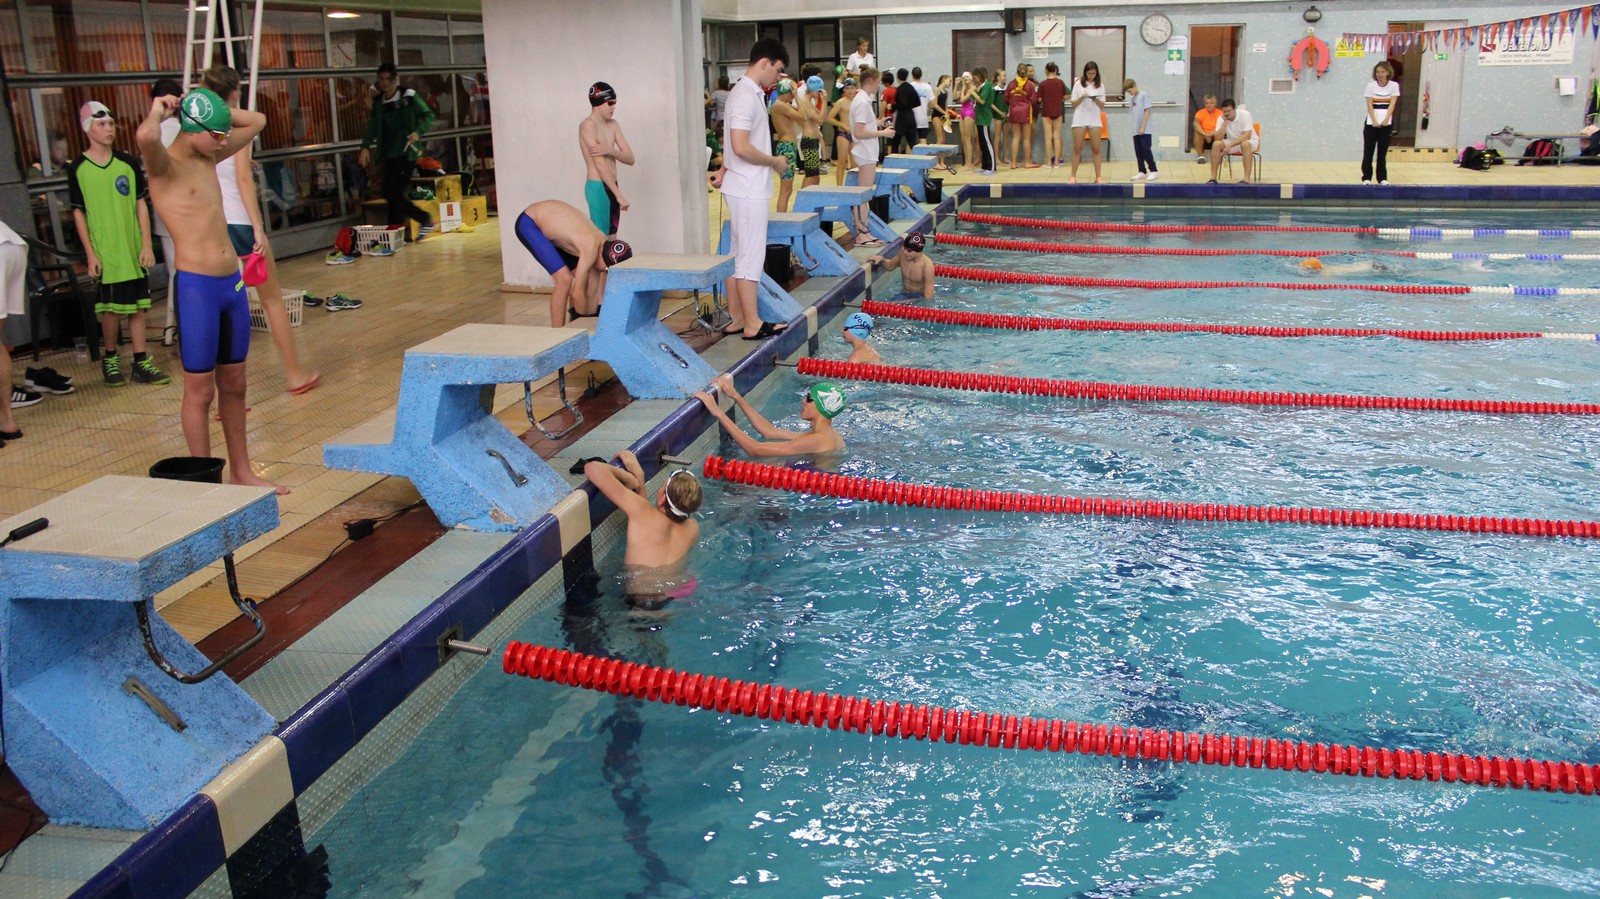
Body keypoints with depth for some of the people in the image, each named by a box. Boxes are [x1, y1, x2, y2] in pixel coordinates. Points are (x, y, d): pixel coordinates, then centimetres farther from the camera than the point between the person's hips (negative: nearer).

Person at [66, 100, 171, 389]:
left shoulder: (128, 163, 4)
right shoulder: (78, 169, -1)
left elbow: (141, 204, 6)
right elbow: (78, 213, 0)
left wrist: (146, 245, 0)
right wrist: (90, 253, -5)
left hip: (133, 249, 2)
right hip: (104, 252, -2)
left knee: (137, 306, 5)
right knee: (112, 308, 1)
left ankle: (141, 363, 11)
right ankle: (110, 359, 20)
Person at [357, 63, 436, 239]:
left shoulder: (408, 96, -3)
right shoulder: (378, 102, 12)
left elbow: (428, 116, -3)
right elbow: (372, 126, 7)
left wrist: (418, 132, -20)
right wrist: (365, 147, -7)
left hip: (406, 152, -7)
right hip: (389, 154, 7)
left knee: (396, 193, -10)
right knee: (389, 194, 6)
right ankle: (425, 220, 19)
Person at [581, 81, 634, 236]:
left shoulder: (612, 125, 11)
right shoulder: (588, 126, -12)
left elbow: (630, 158, 4)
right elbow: (600, 164, -19)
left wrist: (609, 150, -17)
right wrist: (619, 194, -22)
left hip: (611, 187, 8)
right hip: (598, 188, -8)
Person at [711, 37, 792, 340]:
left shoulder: (749, 93, 15)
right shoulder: (747, 96, -17)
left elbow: (735, 142, 24)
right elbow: (741, 147, -25)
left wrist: (724, 169, 27)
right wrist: (774, 162, -13)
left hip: (745, 187, 10)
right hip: (748, 189, -10)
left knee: (739, 254, 12)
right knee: (751, 256, -5)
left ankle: (736, 318, 19)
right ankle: (752, 324, 1)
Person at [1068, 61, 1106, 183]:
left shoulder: (1100, 86, 8)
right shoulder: (1078, 84, 4)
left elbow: (1102, 106, 6)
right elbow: (1073, 104, 3)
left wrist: (1096, 100, -13)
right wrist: (1081, 98, -14)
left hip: (1094, 120, 1)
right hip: (1080, 119, -1)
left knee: (1096, 149, 0)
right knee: (1077, 149, -1)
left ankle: (1098, 177, 2)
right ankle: (1073, 176, 4)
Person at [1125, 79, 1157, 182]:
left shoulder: (1143, 95, -7)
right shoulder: (1132, 98, 14)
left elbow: (1147, 111, -11)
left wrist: (1143, 127, -14)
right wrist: (1134, 128, 5)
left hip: (1144, 130, -7)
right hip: (1136, 131, 7)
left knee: (1146, 150, -6)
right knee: (1138, 152, 7)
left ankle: (1153, 171, 2)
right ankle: (1142, 172, 14)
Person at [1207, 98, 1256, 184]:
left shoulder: (1244, 114, -20)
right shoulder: (1221, 119, -11)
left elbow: (1247, 136, -27)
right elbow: (1219, 138, -20)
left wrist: (1230, 145, -34)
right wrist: (1225, 122, -27)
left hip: (1249, 141, -4)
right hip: (1231, 142, 4)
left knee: (1245, 144, -38)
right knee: (1216, 144, -23)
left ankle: (1247, 178, -39)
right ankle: (1213, 178, -21)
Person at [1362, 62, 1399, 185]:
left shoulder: (1394, 85, 0)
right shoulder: (1371, 86, 0)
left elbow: (1392, 104, -8)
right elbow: (1369, 105, -6)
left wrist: (1385, 120, -21)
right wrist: (1374, 121, -18)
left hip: (1387, 123, 0)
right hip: (1371, 123, 0)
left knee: (1383, 152, 4)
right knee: (1368, 151, 2)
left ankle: (1382, 178, 9)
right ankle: (1366, 178, 9)